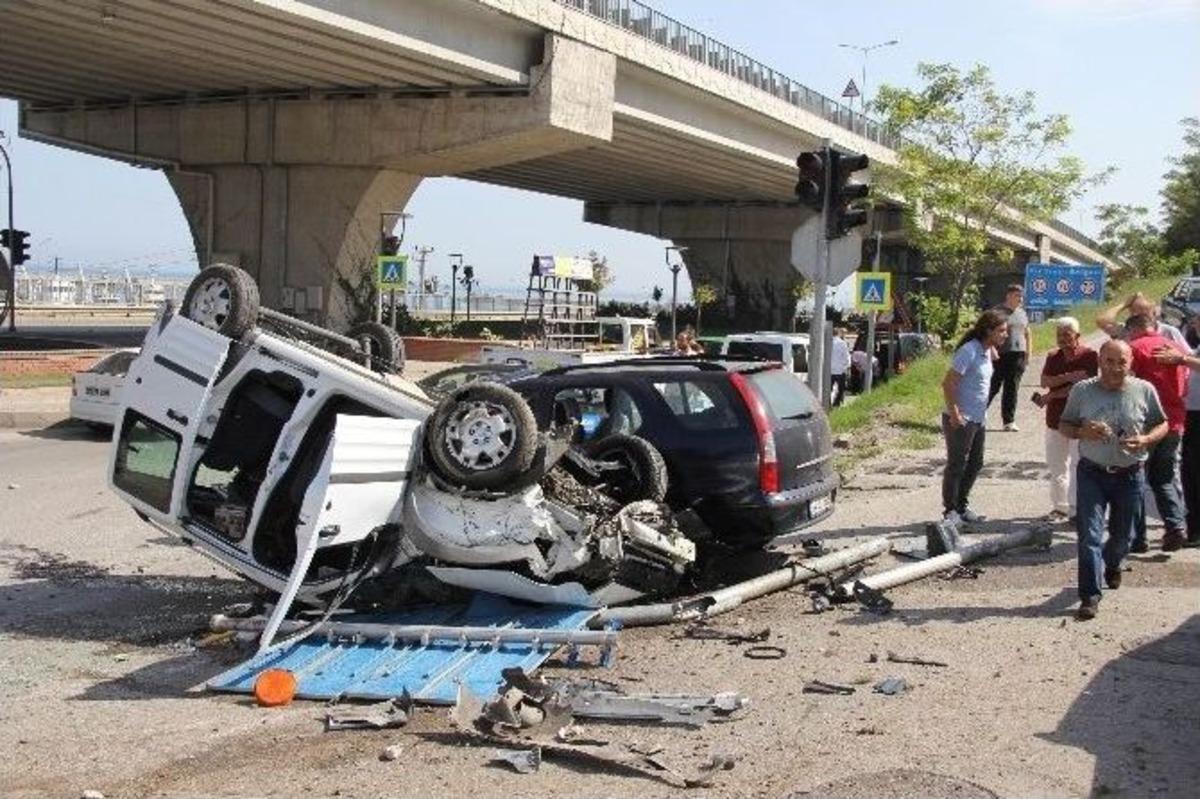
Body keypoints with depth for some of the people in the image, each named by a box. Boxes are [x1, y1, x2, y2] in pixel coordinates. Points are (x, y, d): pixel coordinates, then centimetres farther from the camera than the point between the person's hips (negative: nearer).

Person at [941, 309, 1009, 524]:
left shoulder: (988, 351, 9)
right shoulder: (969, 351, -19)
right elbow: (948, 383, -21)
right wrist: (954, 414, -22)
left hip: (978, 418, 9)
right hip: (960, 420, -9)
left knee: (975, 464, 16)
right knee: (956, 466, 0)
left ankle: (962, 506, 28)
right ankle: (950, 510, 10)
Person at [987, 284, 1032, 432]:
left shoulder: (1022, 313, 15)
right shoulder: (998, 312, -5)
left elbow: (1027, 333, 23)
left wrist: (1028, 351, 14)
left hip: (1018, 356, 5)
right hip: (1000, 355, -5)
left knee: (1012, 389, 6)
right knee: (993, 387, -3)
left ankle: (1009, 421, 11)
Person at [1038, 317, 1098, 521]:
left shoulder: (1088, 355, -5)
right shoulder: (1053, 357, 12)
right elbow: (1044, 381, -2)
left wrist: (1050, 397, -11)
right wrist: (1068, 377, -19)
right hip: (1055, 418, 6)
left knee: (1078, 464, -5)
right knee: (1056, 466, 9)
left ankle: (1076, 509, -2)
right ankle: (1059, 507, 17)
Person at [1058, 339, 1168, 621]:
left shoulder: (1144, 391, -4)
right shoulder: (1082, 390, -5)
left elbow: (1162, 424, 6)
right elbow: (1063, 425, 3)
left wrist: (1146, 440, -15)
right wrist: (1081, 432, -19)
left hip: (1129, 474, 2)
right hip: (1092, 473, -1)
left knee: (1123, 534, 17)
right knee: (1089, 534, -8)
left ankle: (1112, 566, 49)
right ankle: (1090, 596, -5)